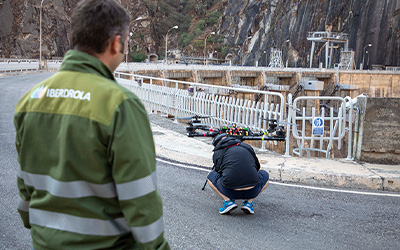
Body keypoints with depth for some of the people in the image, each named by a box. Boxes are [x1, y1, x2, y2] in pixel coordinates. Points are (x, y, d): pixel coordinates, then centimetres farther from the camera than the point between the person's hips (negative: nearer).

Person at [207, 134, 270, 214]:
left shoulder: (217, 153, 12)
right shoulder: (247, 147, 18)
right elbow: (257, 166, 34)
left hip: (230, 192, -1)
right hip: (252, 192, 1)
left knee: (211, 176, 27)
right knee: (265, 175, 32)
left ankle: (228, 201, 5)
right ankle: (249, 202, 13)